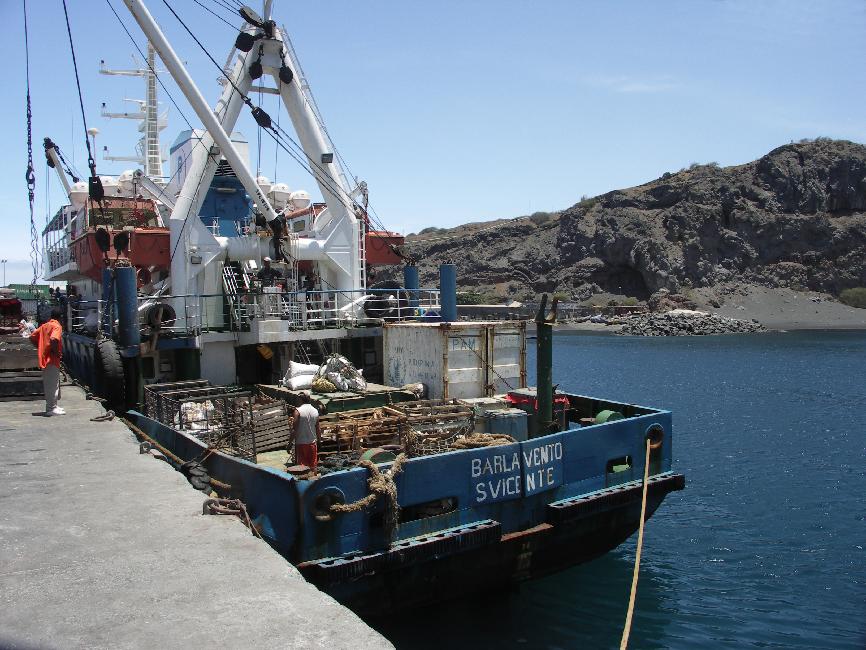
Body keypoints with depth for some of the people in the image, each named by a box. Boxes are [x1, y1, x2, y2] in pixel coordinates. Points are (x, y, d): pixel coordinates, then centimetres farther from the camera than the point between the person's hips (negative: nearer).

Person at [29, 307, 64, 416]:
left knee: (48, 384, 16)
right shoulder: (57, 326, -12)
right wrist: (57, 352, -18)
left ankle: (51, 406, 24)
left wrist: (40, 348, 15)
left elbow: (32, 337, 16)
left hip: (44, 359, 9)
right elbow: (53, 339, -29)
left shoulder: (44, 325, 13)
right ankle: (52, 408, -2)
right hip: (52, 359, -9)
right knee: (53, 384, -4)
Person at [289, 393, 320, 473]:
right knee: (313, 466, 13)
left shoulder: (298, 411, -13)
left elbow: (294, 429, -15)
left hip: (301, 443, -4)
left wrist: (290, 442, -8)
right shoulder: (315, 411, 3)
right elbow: (318, 429, 8)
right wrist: (319, 440, 20)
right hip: (312, 442, 4)